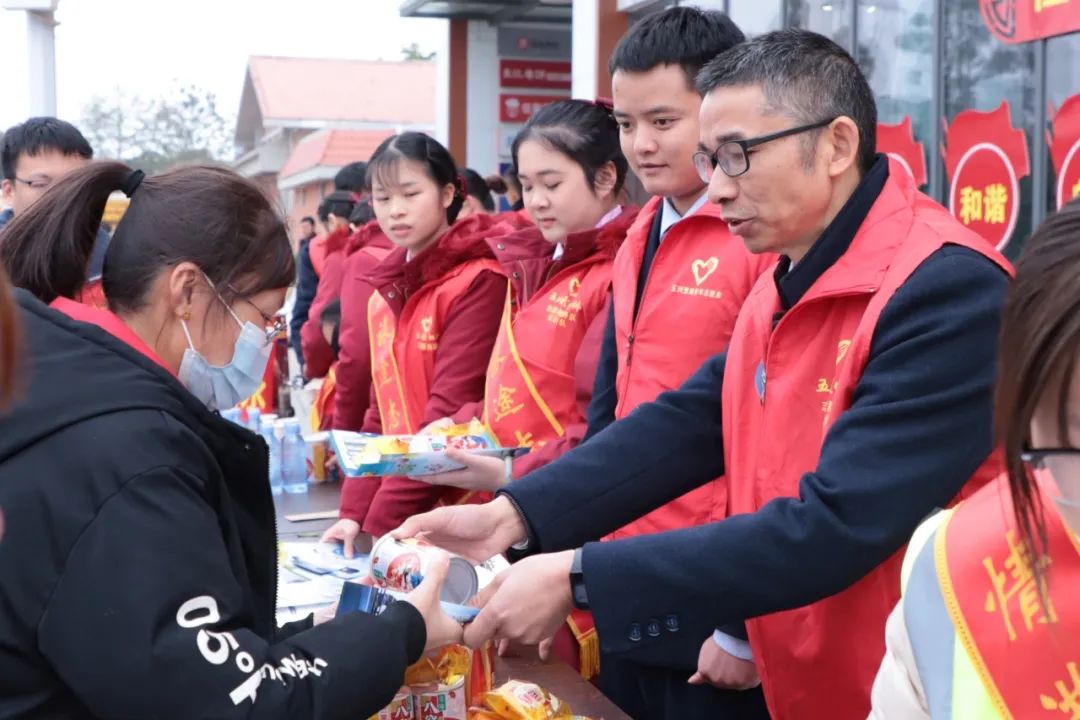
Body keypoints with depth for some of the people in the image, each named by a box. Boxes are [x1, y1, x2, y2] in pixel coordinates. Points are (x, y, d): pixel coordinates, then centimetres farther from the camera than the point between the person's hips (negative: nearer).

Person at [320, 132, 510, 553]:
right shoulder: (384, 296, 12)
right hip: (404, 518, 7)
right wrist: (354, 510, 2)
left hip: (461, 508, -6)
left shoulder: (479, 282, -11)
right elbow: (381, 414, 13)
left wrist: (382, 521, -16)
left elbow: (451, 412, -16)